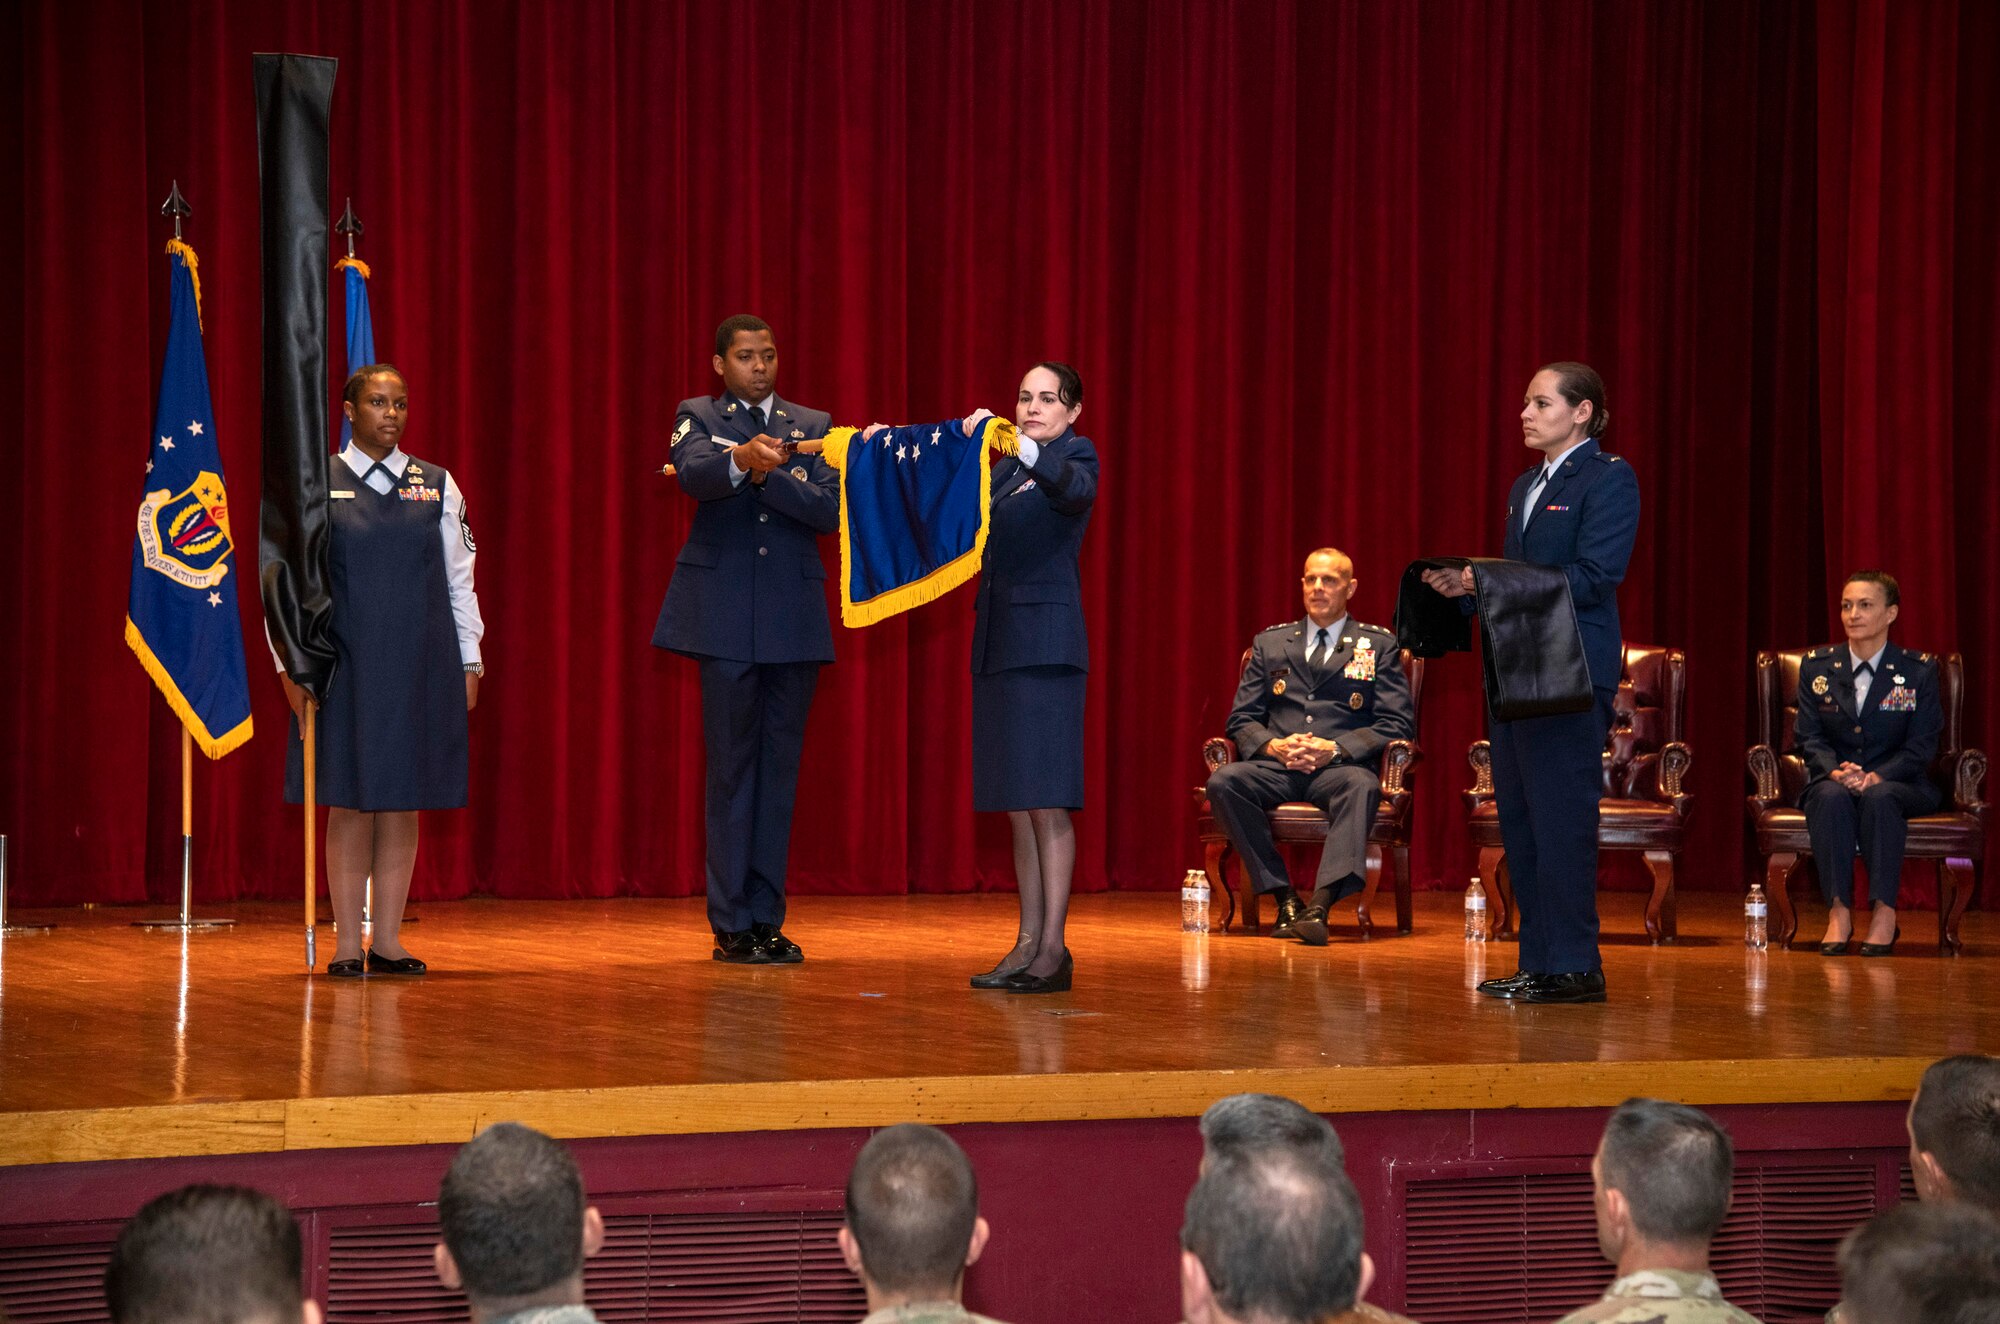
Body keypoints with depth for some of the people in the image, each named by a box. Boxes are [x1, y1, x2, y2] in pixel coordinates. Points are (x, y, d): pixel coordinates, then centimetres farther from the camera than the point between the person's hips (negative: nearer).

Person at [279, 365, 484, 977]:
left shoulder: (437, 486, 9)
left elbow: (460, 580, 10)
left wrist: (469, 662, 6)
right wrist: (291, 663, -4)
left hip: (421, 668, 2)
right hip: (344, 668, -2)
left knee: (405, 803, 3)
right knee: (350, 801, -1)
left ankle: (388, 940, 9)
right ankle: (347, 944, 4)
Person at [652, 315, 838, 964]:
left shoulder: (812, 426, 12)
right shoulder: (699, 418, 5)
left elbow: (829, 509, -3)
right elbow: (692, 472, -17)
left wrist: (768, 474, -16)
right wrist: (741, 460, -38)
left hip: (794, 615, 3)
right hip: (726, 616, -3)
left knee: (780, 767, 5)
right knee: (731, 767, -1)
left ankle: (767, 920, 10)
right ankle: (731, 924, 3)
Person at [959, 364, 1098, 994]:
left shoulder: (1077, 454, -2)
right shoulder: (1004, 469, 19)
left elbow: (1075, 491, -24)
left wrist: (1018, 445, -40)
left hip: (1047, 642, -7)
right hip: (999, 642, 7)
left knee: (1047, 798, -10)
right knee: (1016, 802, 7)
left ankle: (1053, 950, -11)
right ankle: (1029, 942, 10)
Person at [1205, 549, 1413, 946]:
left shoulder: (1378, 645, 12)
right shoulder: (1270, 644, 19)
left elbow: (1395, 725, 3)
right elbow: (1241, 719, 15)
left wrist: (1336, 748, -12)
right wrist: (1272, 746, -9)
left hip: (1340, 767, -3)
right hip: (1276, 767, 3)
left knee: (1362, 786, -38)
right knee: (1223, 781, -29)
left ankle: (1319, 906, -51)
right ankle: (1284, 897, -25)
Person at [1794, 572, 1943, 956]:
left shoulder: (1920, 670, 2)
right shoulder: (1816, 667, 7)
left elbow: (1921, 745, -4)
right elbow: (1809, 737, 2)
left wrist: (1877, 776, -21)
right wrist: (1836, 771, -20)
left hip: (1898, 784, -1)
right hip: (1831, 780, 1)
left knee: (1879, 797, -37)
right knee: (1832, 796, -34)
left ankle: (1885, 912, -34)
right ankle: (1838, 911, -36)